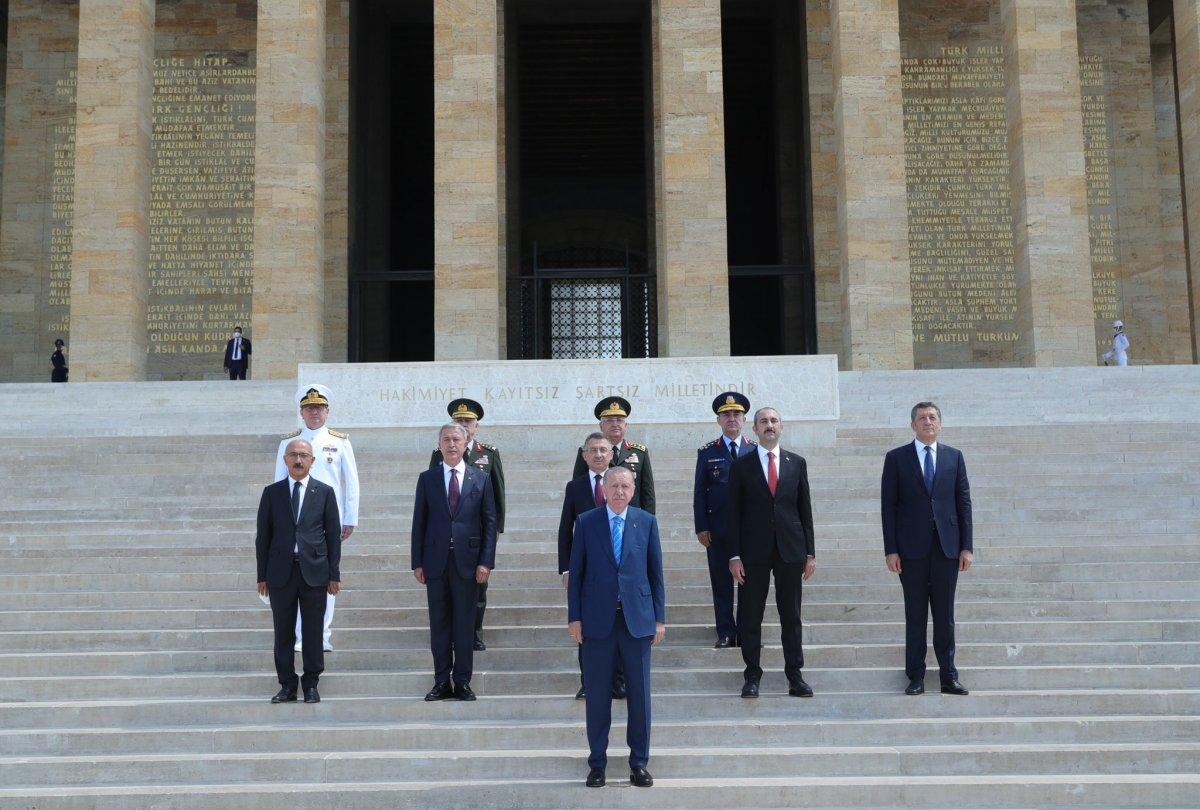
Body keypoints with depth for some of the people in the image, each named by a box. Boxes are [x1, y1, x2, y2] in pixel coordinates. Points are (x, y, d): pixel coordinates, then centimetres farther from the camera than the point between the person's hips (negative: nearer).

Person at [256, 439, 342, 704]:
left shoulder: (324, 492, 6)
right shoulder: (272, 492, 7)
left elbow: (333, 534, 5)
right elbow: (263, 535, 7)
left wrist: (334, 574, 0)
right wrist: (262, 575, 2)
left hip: (314, 571, -1)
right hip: (280, 572, 1)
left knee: (313, 632, 3)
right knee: (283, 632, 5)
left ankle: (311, 685, 12)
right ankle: (287, 685, 13)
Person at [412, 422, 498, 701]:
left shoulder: (480, 478, 4)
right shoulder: (427, 478, 6)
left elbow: (490, 522, 3)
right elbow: (419, 522, 6)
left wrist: (486, 562, -5)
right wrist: (417, 562, 0)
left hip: (467, 561, -1)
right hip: (435, 561, 1)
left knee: (465, 625, 4)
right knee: (439, 624, 5)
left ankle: (462, 682, 11)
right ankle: (442, 682, 12)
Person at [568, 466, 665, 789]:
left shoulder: (646, 522, 4)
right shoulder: (586, 522, 2)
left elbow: (656, 572, 6)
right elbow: (576, 572, 3)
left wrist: (660, 617, 3)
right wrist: (574, 617, -2)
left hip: (638, 618, 1)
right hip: (597, 620, -1)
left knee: (640, 692, 5)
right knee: (597, 693, 5)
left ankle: (639, 761, 16)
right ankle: (597, 761, 16)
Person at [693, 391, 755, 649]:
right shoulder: (707, 453, 6)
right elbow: (700, 493, 4)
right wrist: (701, 527, -3)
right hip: (718, 529, 0)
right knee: (721, 583, 3)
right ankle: (725, 634, 10)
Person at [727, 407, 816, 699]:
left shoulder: (797, 463, 9)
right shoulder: (741, 466, 3)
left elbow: (805, 510, 9)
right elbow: (733, 512, 1)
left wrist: (810, 552, 4)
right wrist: (734, 555, -6)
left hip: (790, 550, 1)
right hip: (754, 551, -1)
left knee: (791, 616, 6)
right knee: (750, 617, 2)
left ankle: (795, 675, 12)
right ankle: (752, 675, 11)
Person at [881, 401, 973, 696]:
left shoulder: (954, 457, 9)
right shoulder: (896, 458, 3)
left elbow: (964, 502, 7)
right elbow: (888, 506, 0)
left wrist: (967, 546, 1)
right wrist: (890, 549, -6)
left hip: (947, 547, 1)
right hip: (912, 548, -1)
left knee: (945, 616, 5)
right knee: (915, 615, 3)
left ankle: (948, 676, 10)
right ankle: (916, 677, 8)